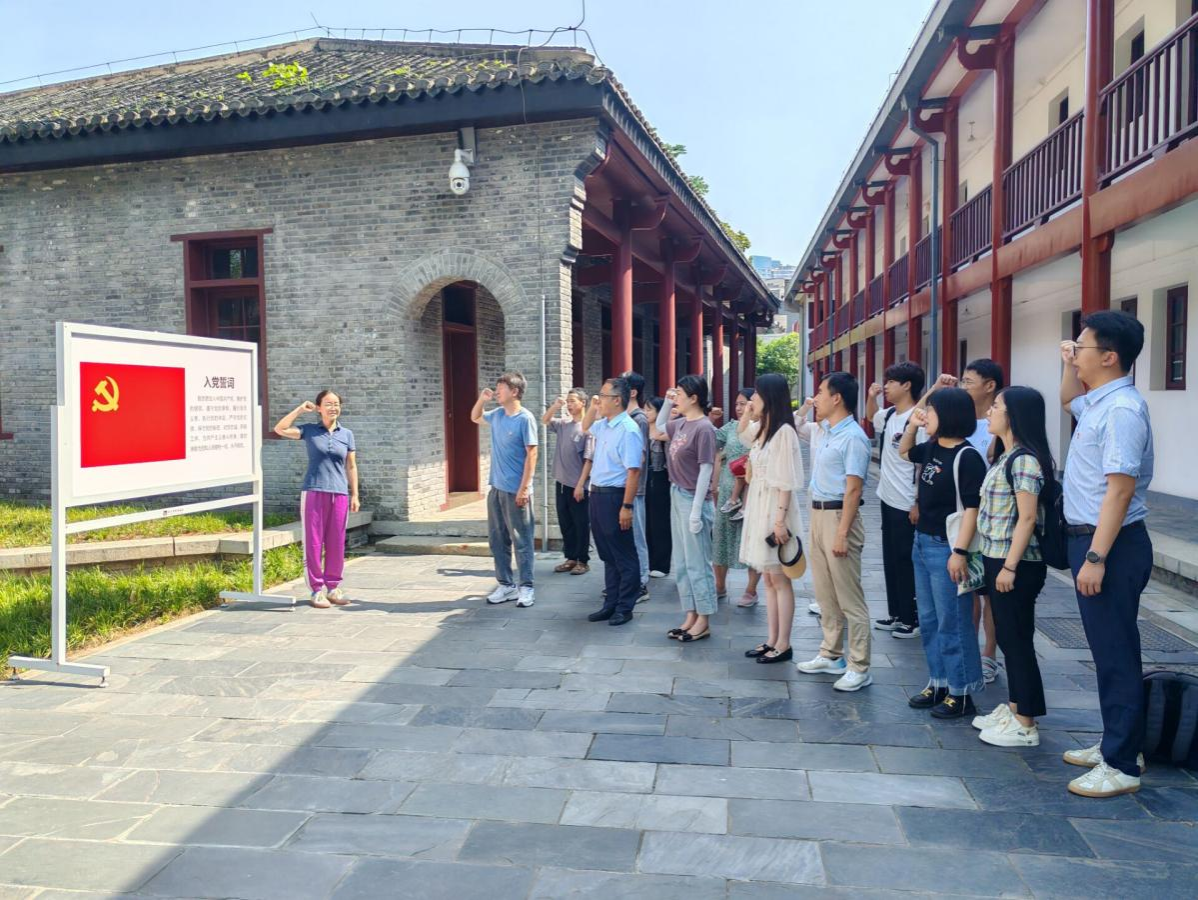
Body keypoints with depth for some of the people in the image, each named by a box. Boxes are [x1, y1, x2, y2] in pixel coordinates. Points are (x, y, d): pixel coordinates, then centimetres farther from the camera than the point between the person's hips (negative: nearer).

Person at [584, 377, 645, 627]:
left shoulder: (628, 430, -18)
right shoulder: (602, 425, 10)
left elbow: (634, 471, -22)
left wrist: (627, 506, -24)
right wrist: (593, 408, 21)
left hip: (615, 496, -9)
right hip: (598, 494, 9)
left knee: (624, 556, 4)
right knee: (607, 554, 17)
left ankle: (624, 608, 14)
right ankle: (611, 604, 27)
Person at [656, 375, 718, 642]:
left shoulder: (704, 428, -15)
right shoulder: (681, 424, 8)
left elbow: (706, 470, -17)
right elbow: (658, 426, 31)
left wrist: (696, 510, -19)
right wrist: (666, 402, 15)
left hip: (692, 500, -9)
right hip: (677, 497, 9)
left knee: (697, 563, 0)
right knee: (681, 563, 13)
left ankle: (703, 621, 10)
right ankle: (690, 617, 23)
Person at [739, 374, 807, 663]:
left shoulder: (784, 431, -13)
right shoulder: (761, 431, 14)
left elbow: (786, 482, -18)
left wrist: (781, 519, -21)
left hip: (775, 509, -9)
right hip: (758, 507, 9)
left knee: (780, 578, -2)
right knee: (768, 578, 11)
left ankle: (784, 645, 5)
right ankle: (772, 640, 17)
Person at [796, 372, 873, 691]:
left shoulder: (853, 437, -16)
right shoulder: (826, 432, 12)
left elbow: (853, 489, -20)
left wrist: (842, 533, -22)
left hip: (838, 516, -9)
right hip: (818, 513, 9)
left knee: (849, 596, -3)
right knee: (825, 592, 16)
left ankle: (859, 667, 5)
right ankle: (831, 654, 28)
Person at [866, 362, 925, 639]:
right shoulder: (889, 415, 7)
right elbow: (871, 417, 32)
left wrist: (919, 505, -20)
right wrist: (871, 396, 12)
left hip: (906, 505, -9)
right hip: (888, 500, 9)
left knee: (905, 562, 2)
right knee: (890, 559, 16)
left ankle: (912, 619, 14)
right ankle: (895, 614, 27)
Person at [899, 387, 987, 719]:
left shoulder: (967, 457, -16)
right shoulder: (932, 448, 7)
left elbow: (973, 508, -20)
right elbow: (904, 452, 29)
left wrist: (960, 552, -24)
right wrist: (911, 427, 11)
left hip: (946, 548, -9)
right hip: (922, 542, 9)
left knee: (952, 623, 1)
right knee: (928, 620, 16)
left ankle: (961, 693, 13)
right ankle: (939, 683, 28)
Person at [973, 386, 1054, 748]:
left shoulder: (1024, 459, -16)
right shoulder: (1006, 457, 13)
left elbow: (1027, 518, -20)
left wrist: (1010, 566, -20)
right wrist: (996, 564, 15)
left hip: (1016, 564, -10)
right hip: (997, 558, 10)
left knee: (1017, 639, -1)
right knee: (1007, 637, 16)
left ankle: (1025, 725, 8)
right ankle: (1013, 708, 29)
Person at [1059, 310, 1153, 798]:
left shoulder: (1121, 409, -19)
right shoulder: (1096, 402, 11)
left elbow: (1121, 488, -24)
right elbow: (1068, 401, 37)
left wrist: (1096, 558, -26)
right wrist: (1068, 365, 18)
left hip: (1111, 544, -10)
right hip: (1089, 538, 10)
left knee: (1115, 653, -2)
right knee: (1106, 649, 17)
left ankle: (1121, 764, 8)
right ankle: (1115, 743, 30)